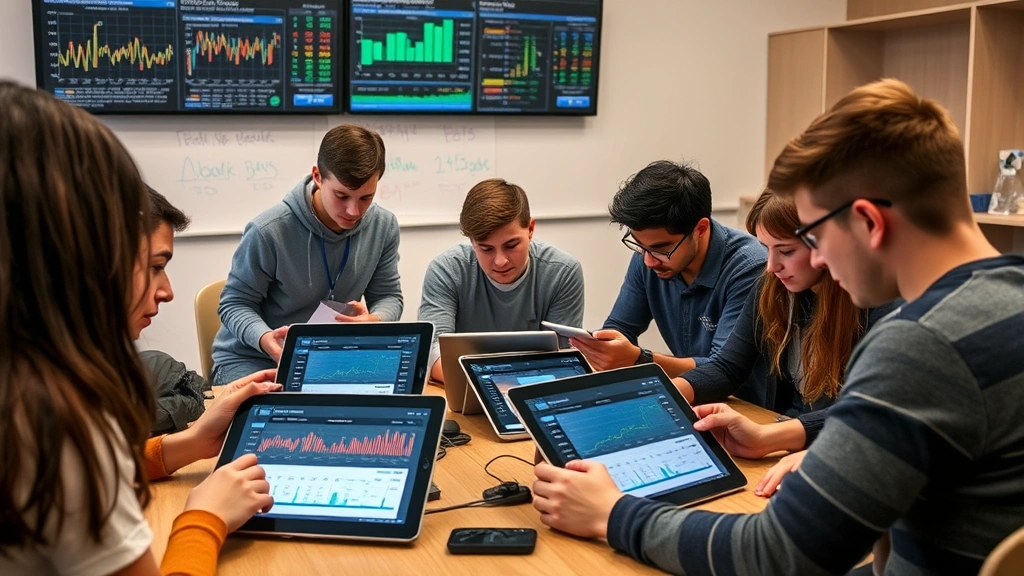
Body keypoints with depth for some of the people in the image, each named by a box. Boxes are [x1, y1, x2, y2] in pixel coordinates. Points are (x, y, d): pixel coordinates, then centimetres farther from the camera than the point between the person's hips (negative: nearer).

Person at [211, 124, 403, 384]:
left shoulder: (383, 227, -8)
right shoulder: (269, 231, -23)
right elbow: (235, 302, -11)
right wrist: (264, 338, -33)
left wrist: (374, 321, -22)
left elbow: (388, 295, 3)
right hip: (253, 359, -3)